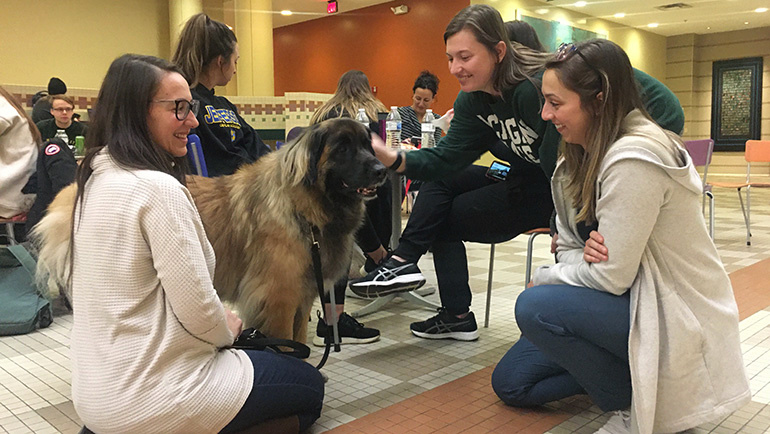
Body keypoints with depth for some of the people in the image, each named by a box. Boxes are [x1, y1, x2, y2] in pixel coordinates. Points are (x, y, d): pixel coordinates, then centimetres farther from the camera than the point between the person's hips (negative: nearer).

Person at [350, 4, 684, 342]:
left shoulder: (540, 89, -27)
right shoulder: (472, 100, -2)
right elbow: (447, 158, -11)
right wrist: (394, 159, -26)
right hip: (526, 181, 8)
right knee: (442, 178, 3)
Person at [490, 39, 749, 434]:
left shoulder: (633, 161, -26)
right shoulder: (581, 157, 2)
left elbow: (610, 277, -26)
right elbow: (567, 248, 5)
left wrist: (544, 278, -9)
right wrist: (582, 256, -19)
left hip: (675, 320, -8)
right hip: (629, 301, 9)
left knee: (535, 307, -29)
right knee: (510, 382, 6)